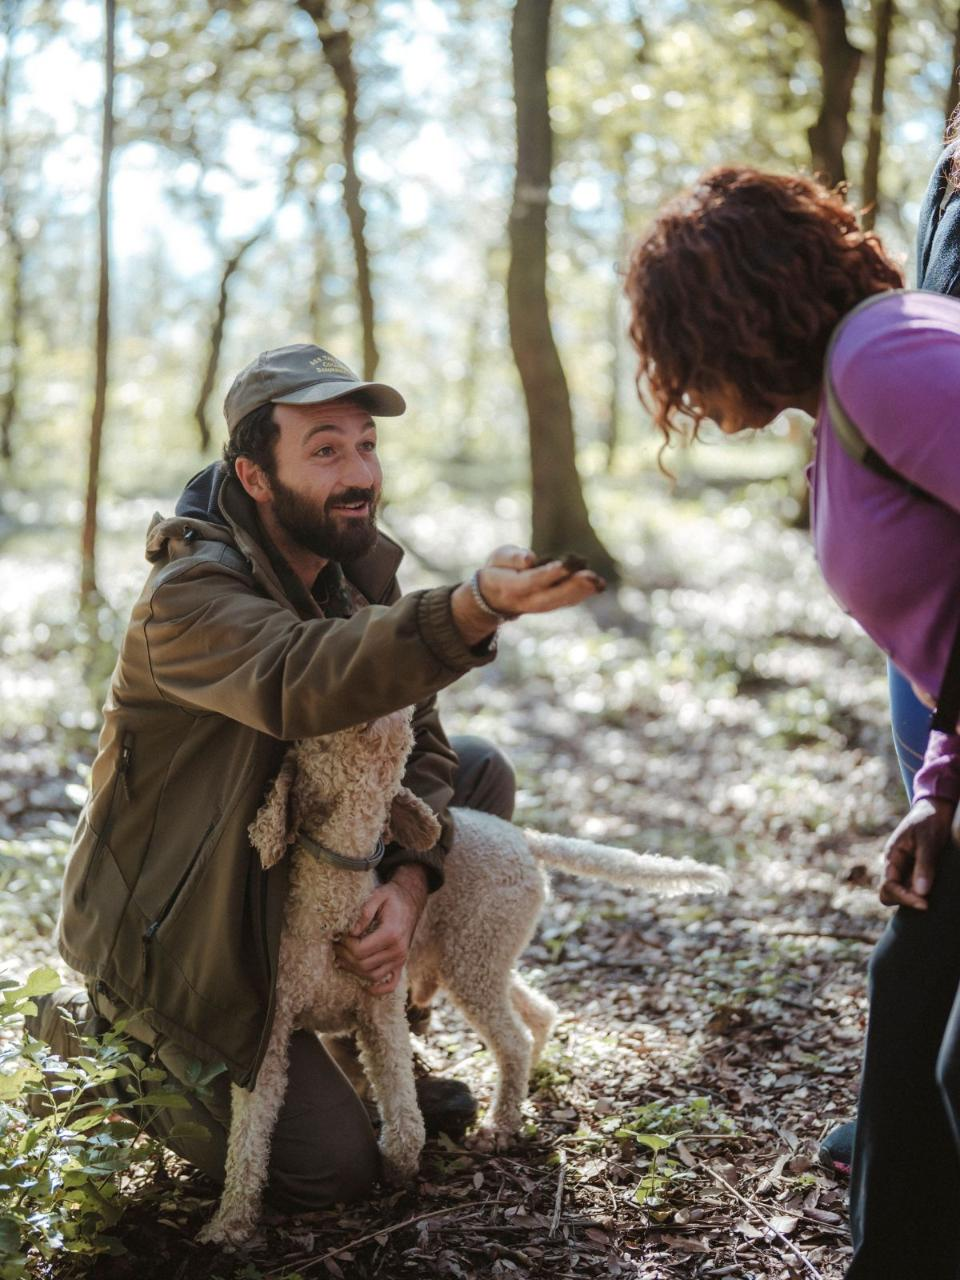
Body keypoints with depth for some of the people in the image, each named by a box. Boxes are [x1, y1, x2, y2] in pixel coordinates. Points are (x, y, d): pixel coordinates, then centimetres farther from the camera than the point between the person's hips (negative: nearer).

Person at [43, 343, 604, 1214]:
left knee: (480, 769, 0)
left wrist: (410, 883, -20)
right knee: (330, 1170, -10)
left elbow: (417, 742, -1)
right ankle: (141, 1052, 14)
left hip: (296, 877, 8)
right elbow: (298, 682, -49)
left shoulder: (352, 568, -2)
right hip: (177, 929, -8)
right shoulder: (191, 597, -27)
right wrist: (475, 611, -65)